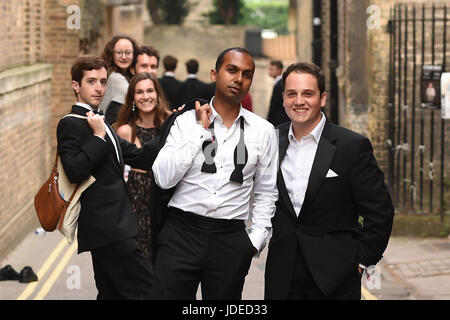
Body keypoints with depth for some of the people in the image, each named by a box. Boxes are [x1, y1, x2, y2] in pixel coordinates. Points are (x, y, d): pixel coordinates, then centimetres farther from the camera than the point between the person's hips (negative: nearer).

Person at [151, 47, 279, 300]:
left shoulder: (264, 131, 7)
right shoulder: (187, 121, 3)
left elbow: (266, 193, 13)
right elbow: (164, 179, -7)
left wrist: (256, 239, 2)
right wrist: (199, 131, -7)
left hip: (230, 238, 1)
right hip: (181, 231, -1)